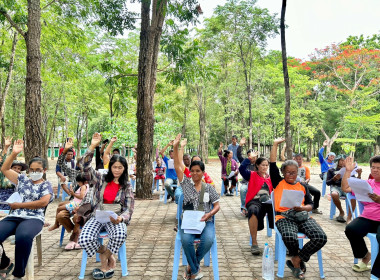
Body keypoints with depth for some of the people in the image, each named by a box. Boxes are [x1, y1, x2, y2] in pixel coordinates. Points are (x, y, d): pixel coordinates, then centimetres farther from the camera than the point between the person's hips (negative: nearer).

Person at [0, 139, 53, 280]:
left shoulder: (46, 185, 6)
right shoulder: (22, 179, 20)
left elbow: (43, 202, -9)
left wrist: (19, 205, -5)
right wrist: (14, 153, 3)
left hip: (33, 218, -4)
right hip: (13, 217, 5)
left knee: (23, 237, -38)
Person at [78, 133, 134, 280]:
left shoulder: (127, 186, 4)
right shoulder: (100, 178, 5)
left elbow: (129, 209, -1)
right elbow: (85, 166, -10)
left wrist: (120, 218, -23)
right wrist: (92, 146, -20)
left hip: (116, 217, -1)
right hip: (98, 216, 1)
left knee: (120, 235, -34)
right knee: (84, 239, -26)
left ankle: (105, 257, -2)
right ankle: (109, 259, 1)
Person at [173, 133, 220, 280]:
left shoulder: (209, 188, 7)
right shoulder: (186, 183, 5)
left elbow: (217, 205, 9)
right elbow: (177, 167, -4)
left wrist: (209, 214, -12)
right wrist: (175, 147, -13)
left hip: (205, 221, 1)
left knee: (208, 240, -30)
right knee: (185, 240, -31)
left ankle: (192, 265, 0)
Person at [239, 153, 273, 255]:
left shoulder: (270, 178, 23)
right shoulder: (252, 175, 13)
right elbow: (242, 168, -5)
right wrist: (250, 158, -1)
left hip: (268, 201, 3)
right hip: (254, 201, -3)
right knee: (253, 211, -39)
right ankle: (254, 243, -31)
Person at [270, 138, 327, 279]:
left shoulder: (302, 187, 20)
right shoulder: (278, 183, 11)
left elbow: (310, 205, 17)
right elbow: (272, 164, 2)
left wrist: (302, 208, -7)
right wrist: (275, 144, 3)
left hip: (302, 216, 4)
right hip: (284, 216, -3)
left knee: (321, 237, -23)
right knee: (289, 236, -36)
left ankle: (295, 260, -2)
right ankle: (298, 260, 0)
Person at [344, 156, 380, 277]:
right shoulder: (367, 183, 17)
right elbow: (346, 187, 13)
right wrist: (348, 171, 7)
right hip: (367, 218, 4)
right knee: (350, 229, -25)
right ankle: (365, 256, 4)